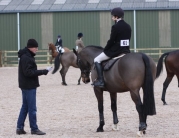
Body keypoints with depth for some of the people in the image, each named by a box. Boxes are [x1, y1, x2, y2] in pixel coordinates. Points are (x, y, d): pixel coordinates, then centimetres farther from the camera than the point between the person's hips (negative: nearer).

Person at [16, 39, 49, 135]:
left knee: (25, 107, 14)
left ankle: (19, 128, 17)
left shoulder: (28, 56, 13)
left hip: (27, 86, 10)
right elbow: (28, 72, -23)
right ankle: (34, 129, 4)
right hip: (29, 86, -10)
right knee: (32, 108, -3)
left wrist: (41, 72, 2)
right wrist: (42, 72, -22)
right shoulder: (26, 57, -18)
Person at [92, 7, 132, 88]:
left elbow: (111, 41, -13)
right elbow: (127, 40, 13)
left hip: (115, 51, -7)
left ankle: (100, 80, -9)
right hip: (126, 50, 7)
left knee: (97, 60, 3)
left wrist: (105, 50, 1)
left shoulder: (115, 27, -15)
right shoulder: (128, 27, 8)